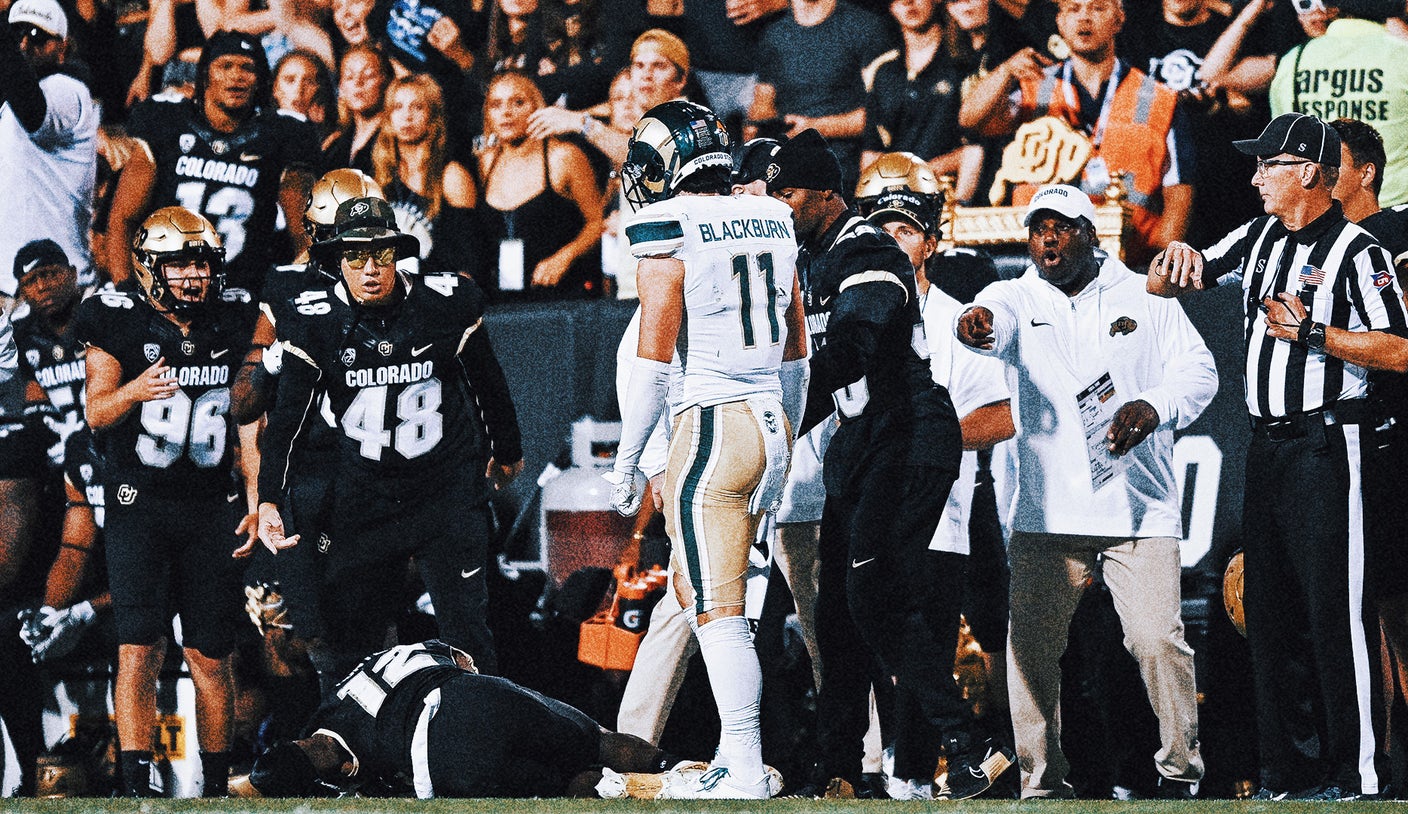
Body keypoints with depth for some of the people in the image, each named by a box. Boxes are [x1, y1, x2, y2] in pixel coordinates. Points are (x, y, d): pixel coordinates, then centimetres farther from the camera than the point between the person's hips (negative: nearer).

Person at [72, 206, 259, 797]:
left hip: (210, 508, 3)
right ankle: (137, 786, -14)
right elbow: (96, 412, -6)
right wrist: (133, 391, -28)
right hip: (139, 504, -3)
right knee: (140, 648, -12)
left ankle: (216, 785, 12)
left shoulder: (233, 328, 7)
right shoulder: (120, 325, -4)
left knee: (211, 657, 3)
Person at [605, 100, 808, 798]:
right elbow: (796, 347, 19)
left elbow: (654, 353, -11)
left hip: (711, 425, -7)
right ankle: (737, 751, 17)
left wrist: (626, 458, -5)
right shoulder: (769, 220, 13)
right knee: (692, 588, 18)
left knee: (718, 609, -4)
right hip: (772, 423, 8)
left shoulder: (668, 226, -9)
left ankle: (746, 772, -5)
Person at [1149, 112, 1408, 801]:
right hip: (1266, 449, 8)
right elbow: (1162, 285, 19)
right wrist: (1178, 257, -3)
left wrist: (1312, 333, -20)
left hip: (1326, 449, -8)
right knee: (1267, 614, 10)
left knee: (1337, 614, -11)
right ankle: (1285, 773, 15)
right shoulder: (1258, 240, 14)